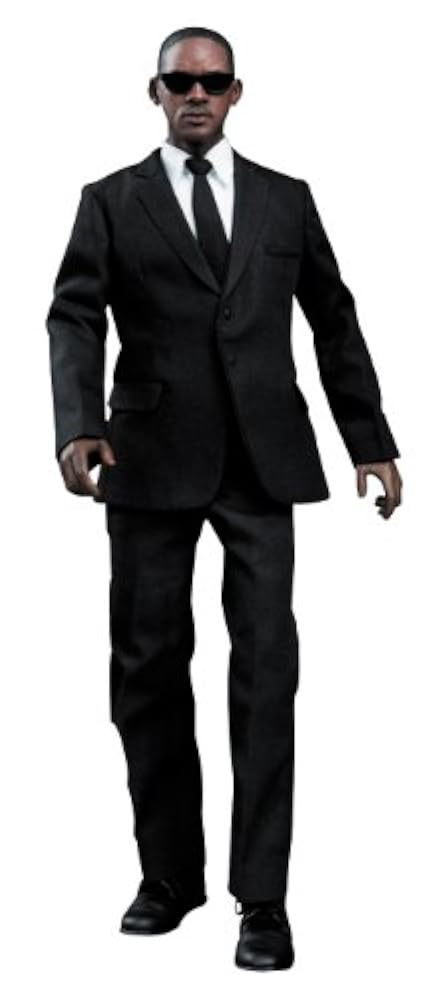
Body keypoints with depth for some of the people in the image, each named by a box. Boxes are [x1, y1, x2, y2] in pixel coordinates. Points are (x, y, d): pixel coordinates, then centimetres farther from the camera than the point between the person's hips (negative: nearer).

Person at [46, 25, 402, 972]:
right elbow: (74, 318, -4)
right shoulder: (111, 201, 7)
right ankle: (169, 874, 21)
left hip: (261, 461, 0)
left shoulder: (286, 199, 12)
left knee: (265, 671, -6)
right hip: (152, 461, 0)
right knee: (149, 671, 6)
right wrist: (79, 425, -21)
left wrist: (372, 441, 8)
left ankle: (263, 897, -1)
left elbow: (334, 322, 13)